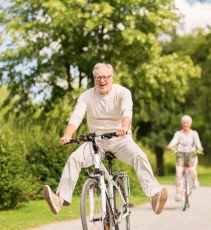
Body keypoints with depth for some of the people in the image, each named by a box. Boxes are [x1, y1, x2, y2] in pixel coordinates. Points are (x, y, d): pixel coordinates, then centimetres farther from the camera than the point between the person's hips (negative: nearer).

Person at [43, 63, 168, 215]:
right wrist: (67, 136, -35)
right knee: (74, 158, -22)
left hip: (120, 140, -2)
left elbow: (127, 111, -26)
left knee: (140, 157, -30)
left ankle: (154, 194, -39)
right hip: (96, 141, 2)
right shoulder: (87, 96, -1)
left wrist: (124, 127, -50)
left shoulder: (123, 92, -7)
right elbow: (76, 116, -14)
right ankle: (61, 198, -26)